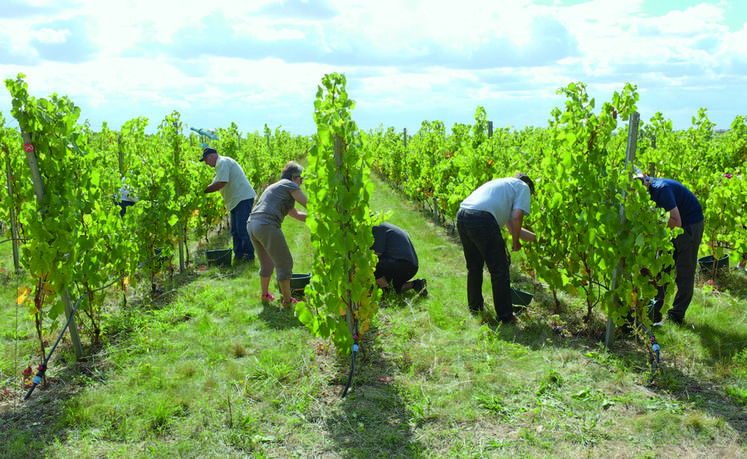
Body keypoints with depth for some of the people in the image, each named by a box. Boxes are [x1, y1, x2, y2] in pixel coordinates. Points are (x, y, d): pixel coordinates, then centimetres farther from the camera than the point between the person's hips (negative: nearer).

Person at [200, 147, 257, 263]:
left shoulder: (222, 163, -11)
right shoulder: (221, 164, 23)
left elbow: (220, 184, -21)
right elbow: (215, 183, 22)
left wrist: (203, 191, -13)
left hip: (243, 198, -11)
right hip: (237, 200, 11)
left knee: (243, 229, -8)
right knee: (235, 231, 12)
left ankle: (249, 255, -1)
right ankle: (238, 255, 17)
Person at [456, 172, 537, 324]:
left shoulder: (501, 184, 37)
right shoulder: (523, 187, 16)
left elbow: (511, 226, 37)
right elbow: (516, 218, -2)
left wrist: (536, 238, 44)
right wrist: (515, 243, 13)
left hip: (461, 216, 8)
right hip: (481, 219, -8)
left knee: (474, 266, 25)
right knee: (499, 270, 4)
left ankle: (474, 305, 39)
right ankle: (505, 316, 12)